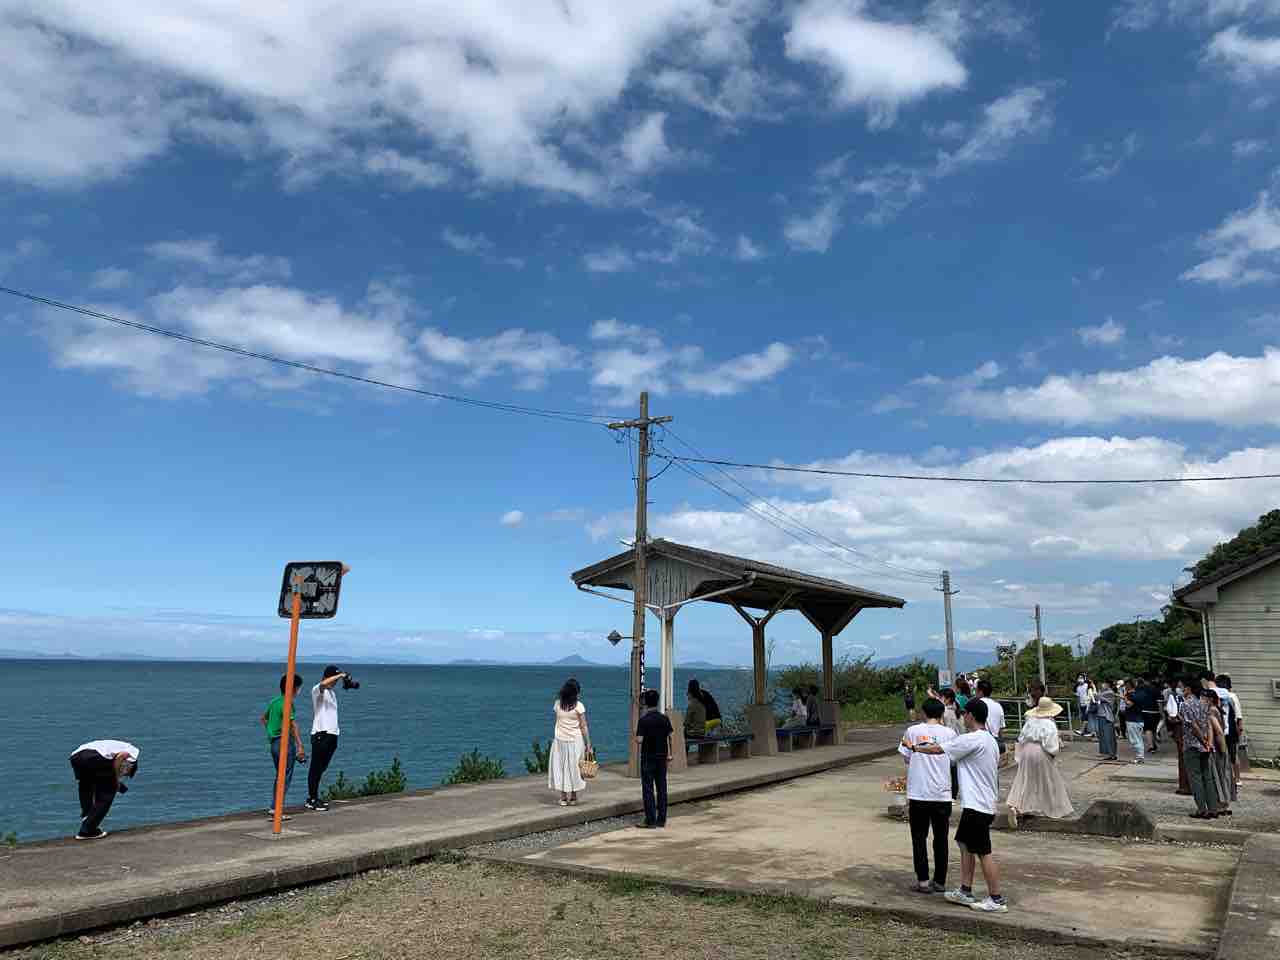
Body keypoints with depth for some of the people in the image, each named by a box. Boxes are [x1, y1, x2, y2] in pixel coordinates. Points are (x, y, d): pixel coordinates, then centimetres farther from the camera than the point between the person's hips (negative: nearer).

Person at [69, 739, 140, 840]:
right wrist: (116, 780, 6)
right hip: (94, 756, -7)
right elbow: (120, 756, -4)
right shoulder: (132, 751, 23)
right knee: (107, 792, 10)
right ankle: (88, 831, 6)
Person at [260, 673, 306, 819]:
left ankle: (274, 806, 23)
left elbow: (263, 718, 24)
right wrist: (300, 746, -25)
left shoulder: (274, 701, 11)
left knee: (279, 775, 19)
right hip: (285, 741, -9)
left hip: (273, 742, 9)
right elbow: (293, 725, -23)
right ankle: (275, 809, -5)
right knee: (285, 776, -3)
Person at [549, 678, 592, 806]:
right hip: (575, 740, -2)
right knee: (574, 767, 9)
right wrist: (588, 745, -4)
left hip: (559, 740, 2)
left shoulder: (557, 704, -2)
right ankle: (573, 797, 14)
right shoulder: (579, 706, -10)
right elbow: (583, 727, -8)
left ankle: (563, 797, 9)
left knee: (560, 767, 9)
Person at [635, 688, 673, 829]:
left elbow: (639, 740, -17)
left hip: (647, 758, -5)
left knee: (648, 789, 1)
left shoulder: (643, 720, -13)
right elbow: (671, 736, 2)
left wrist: (636, 736, 5)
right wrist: (669, 754, 11)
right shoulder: (664, 718, 1)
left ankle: (650, 821, 1)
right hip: (662, 757, 5)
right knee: (662, 788, 10)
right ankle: (661, 820, 14)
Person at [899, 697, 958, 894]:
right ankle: (940, 881, 17)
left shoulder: (912, 731, -1)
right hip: (942, 794, 1)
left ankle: (922, 881, 6)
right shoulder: (949, 733, 0)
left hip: (918, 793, -1)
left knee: (919, 838, 8)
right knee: (940, 839, 12)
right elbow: (954, 761, 7)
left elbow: (906, 758, 5)